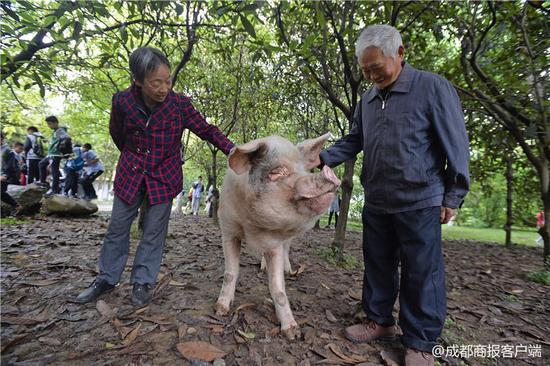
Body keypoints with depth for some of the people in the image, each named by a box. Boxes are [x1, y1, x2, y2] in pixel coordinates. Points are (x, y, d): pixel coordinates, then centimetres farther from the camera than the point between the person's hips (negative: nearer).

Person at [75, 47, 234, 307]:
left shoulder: (179, 104, -14)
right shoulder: (123, 101, -10)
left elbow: (207, 130, -9)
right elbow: (116, 132, 9)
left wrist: (234, 151, -19)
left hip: (164, 176, -2)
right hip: (130, 173, 2)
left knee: (154, 230, 3)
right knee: (118, 226, 10)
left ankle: (143, 282, 18)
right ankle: (107, 278, 28)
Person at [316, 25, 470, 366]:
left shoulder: (433, 87, -6)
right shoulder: (368, 99, 10)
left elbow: (455, 145, -6)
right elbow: (354, 141, 15)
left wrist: (454, 195, -7)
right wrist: (323, 157, -2)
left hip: (419, 202, -5)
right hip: (376, 203, 6)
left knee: (421, 274, 5)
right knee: (378, 266, 15)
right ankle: (379, 320, 34)